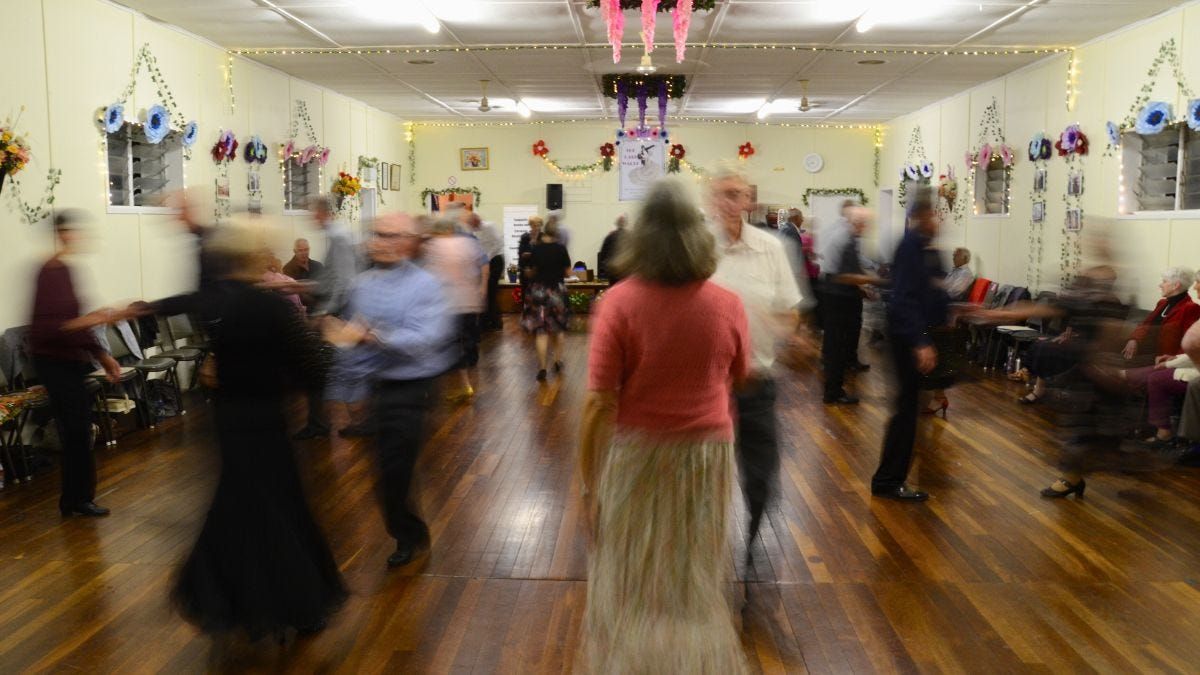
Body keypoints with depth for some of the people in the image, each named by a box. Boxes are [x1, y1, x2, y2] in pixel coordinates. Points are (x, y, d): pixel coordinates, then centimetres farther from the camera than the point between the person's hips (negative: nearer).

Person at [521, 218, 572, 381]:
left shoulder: (535, 249, -8)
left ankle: (542, 368, -7)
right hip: (557, 290, 1)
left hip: (538, 291, -1)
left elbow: (530, 273, -5)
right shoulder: (561, 249, -7)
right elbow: (568, 272, -4)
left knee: (541, 330, 0)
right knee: (558, 327, 20)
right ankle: (558, 361, 25)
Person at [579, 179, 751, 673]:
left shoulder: (618, 303, -15)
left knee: (628, 590, 14)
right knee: (698, 584, 18)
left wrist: (589, 481, -7)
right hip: (705, 456, 3)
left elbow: (599, 404, -15)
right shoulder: (728, 306, -7)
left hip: (635, 456, -2)